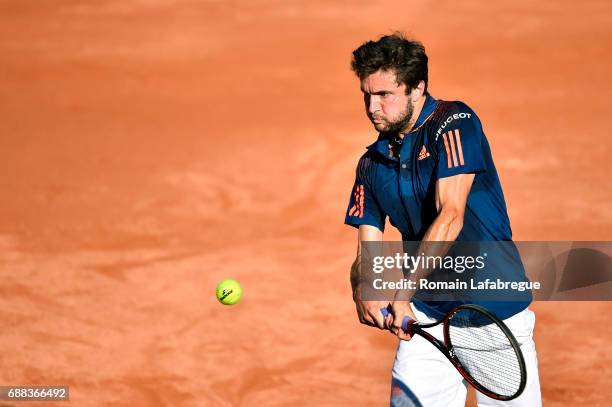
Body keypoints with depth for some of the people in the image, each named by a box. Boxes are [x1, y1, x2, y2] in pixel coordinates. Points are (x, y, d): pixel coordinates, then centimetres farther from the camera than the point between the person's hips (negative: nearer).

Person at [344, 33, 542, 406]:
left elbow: (451, 216, -22)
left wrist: (402, 294, -28)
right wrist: (363, 291, -17)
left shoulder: (453, 122, -11)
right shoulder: (372, 163, 8)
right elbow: (368, 249, 7)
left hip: (496, 315, -5)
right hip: (426, 317, 5)